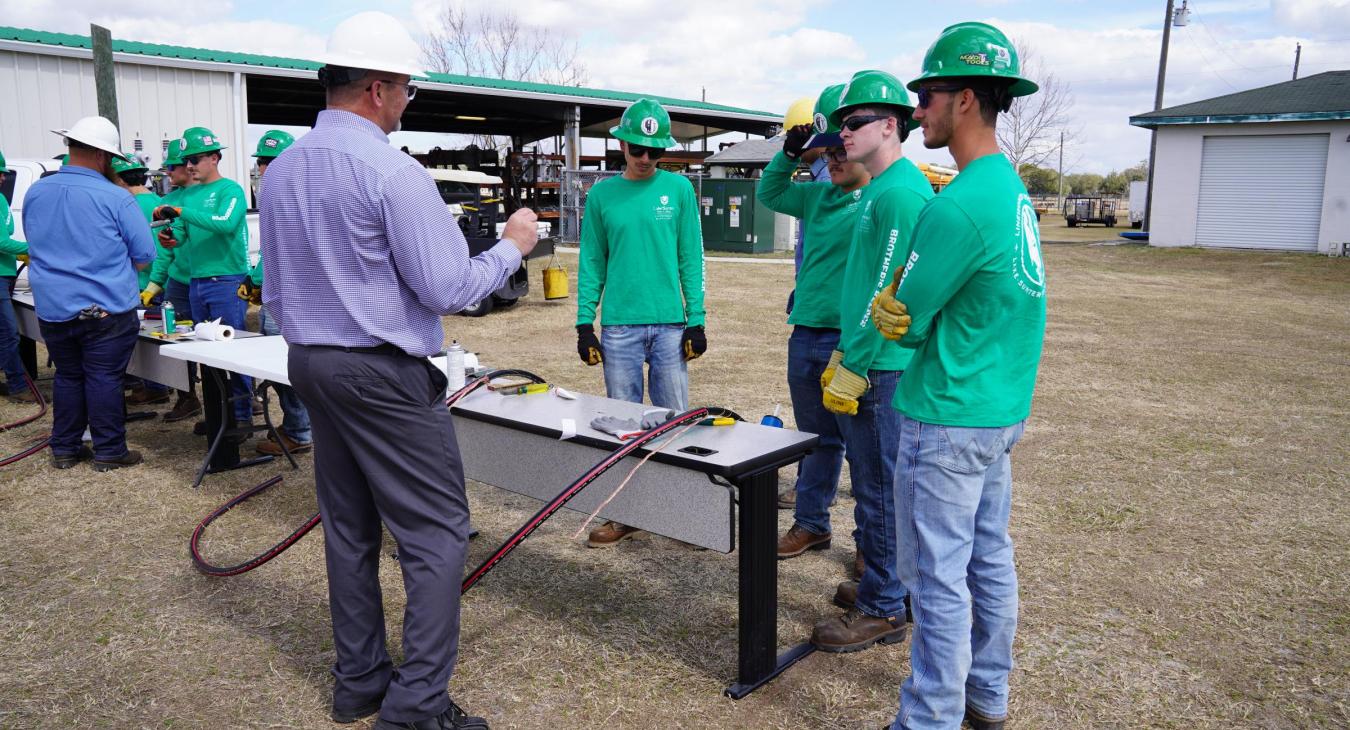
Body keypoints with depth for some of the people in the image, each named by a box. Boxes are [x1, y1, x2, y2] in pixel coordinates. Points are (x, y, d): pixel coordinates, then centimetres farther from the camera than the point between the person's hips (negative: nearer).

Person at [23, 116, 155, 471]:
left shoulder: (35, 193, 4)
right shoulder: (116, 198, -13)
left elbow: (36, 243, 18)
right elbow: (145, 254, -8)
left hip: (52, 309, 5)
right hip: (106, 309, -5)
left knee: (67, 377, 16)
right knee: (104, 379, 2)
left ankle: (64, 449, 24)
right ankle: (109, 451, 9)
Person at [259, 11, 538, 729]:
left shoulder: (279, 172, 10)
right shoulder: (394, 171, -16)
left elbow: (274, 290, 17)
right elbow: (448, 289, -16)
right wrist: (512, 246, -2)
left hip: (308, 364, 9)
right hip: (382, 373, -9)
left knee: (349, 528, 16)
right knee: (436, 532, -1)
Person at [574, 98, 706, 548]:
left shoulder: (679, 189, 3)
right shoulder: (602, 195, 5)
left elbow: (691, 259, 3)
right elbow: (592, 264, 7)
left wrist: (696, 320, -2)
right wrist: (584, 323, 2)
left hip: (670, 324, -1)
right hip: (619, 326, 1)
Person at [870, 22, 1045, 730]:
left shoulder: (957, 205, -22)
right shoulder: (1012, 188, 9)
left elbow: (903, 319, -14)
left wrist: (895, 311, 5)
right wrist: (899, 305, 0)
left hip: (948, 420, -10)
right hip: (1002, 408, 10)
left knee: (939, 577, 2)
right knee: (989, 559, 19)